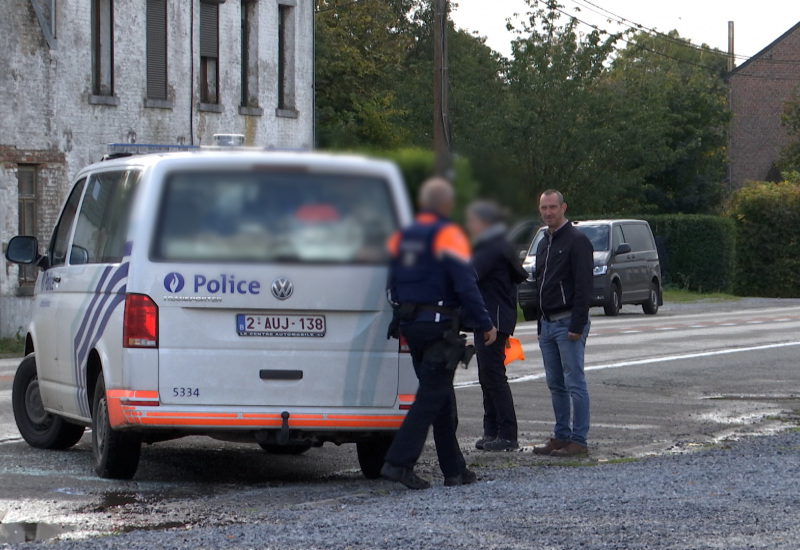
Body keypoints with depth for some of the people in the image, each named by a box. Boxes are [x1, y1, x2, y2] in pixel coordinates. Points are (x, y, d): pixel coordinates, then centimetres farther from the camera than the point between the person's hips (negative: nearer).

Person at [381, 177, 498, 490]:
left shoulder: (402, 237, 11)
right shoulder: (448, 235, -11)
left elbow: (393, 287, 13)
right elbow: (466, 286, -16)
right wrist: (484, 325, -11)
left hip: (410, 324, 8)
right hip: (439, 326, -8)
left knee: (440, 395, 14)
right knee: (432, 396, -6)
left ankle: (454, 469, 16)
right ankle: (399, 462, -17)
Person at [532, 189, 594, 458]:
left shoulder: (577, 241, -9)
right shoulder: (544, 244, 18)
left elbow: (584, 286, -15)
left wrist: (577, 326, -20)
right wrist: (540, 325, 17)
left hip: (568, 322, -9)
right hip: (547, 323, 9)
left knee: (574, 383, -8)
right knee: (556, 385, 10)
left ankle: (578, 441, -8)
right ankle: (561, 437, 15)